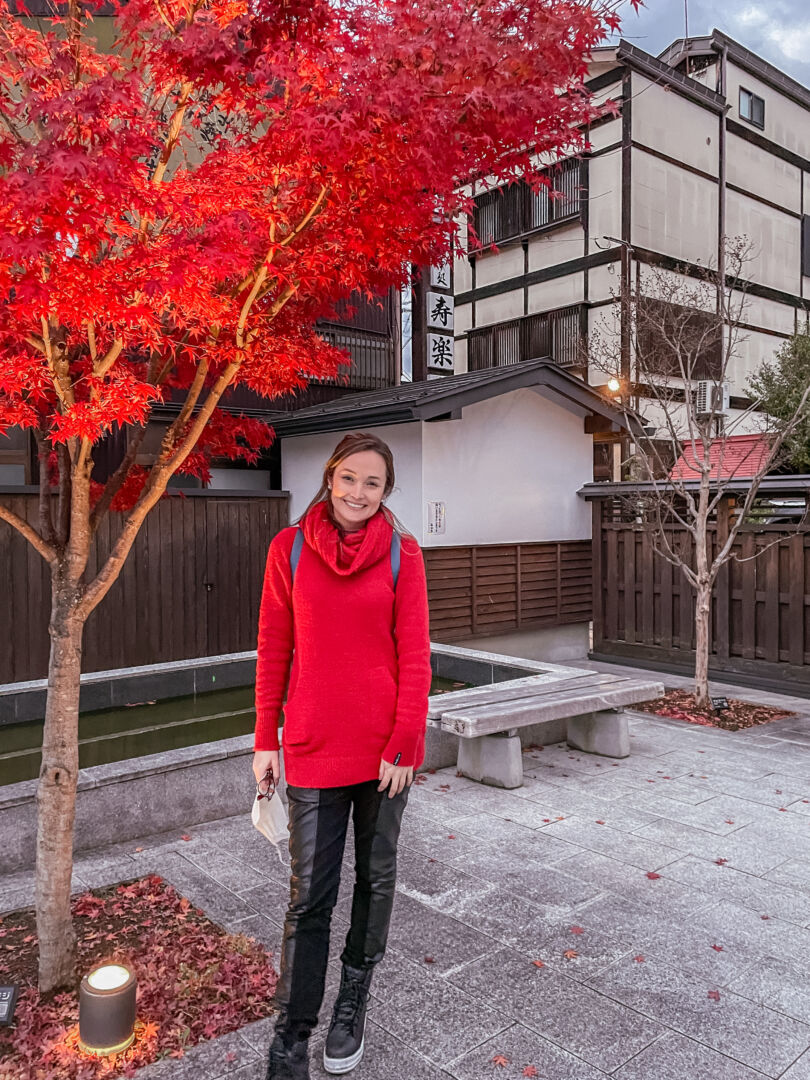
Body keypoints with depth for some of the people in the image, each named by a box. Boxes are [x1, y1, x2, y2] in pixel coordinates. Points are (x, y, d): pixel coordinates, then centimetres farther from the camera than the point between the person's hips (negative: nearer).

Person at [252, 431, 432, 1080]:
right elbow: (274, 650, 2)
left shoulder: (402, 553, -3)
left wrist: (404, 745, -8)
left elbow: (414, 656, -4)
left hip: (385, 745, 1)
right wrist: (266, 740, 2)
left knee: (376, 876, 16)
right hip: (314, 746, 0)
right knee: (309, 895, 5)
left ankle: (353, 1001, 38)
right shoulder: (290, 547, -1)